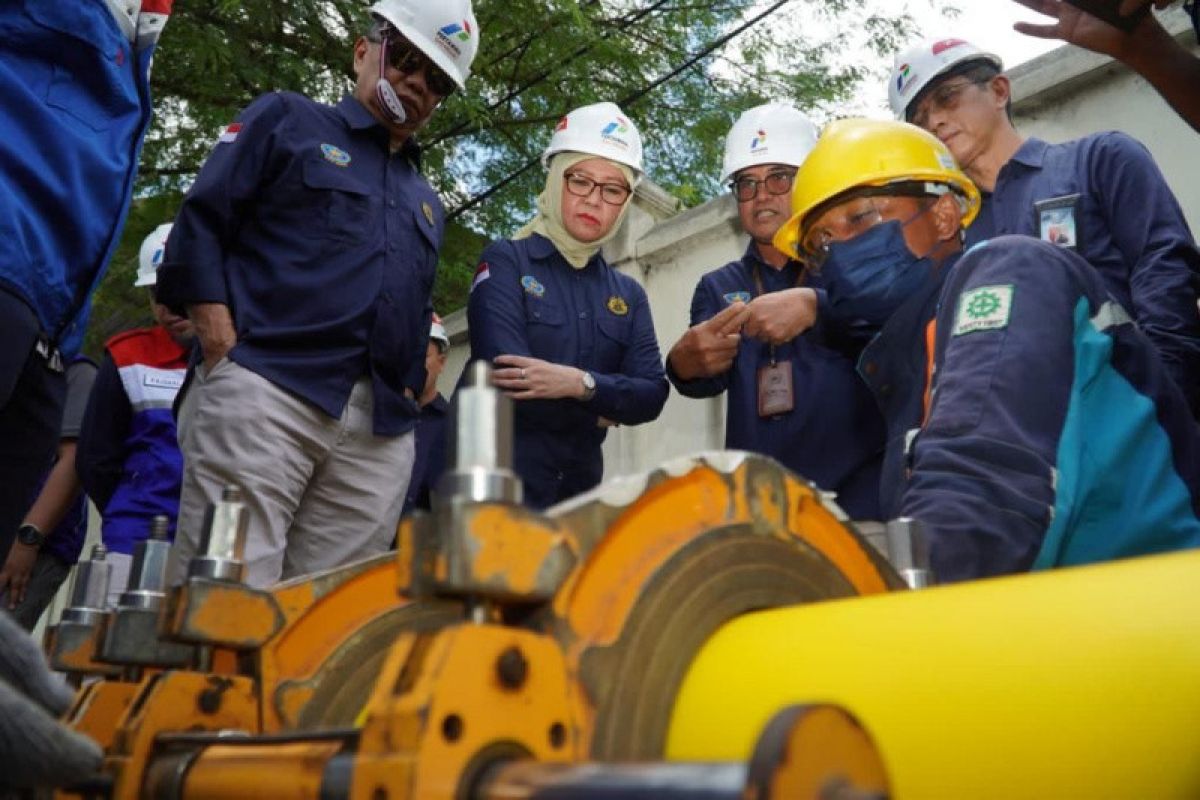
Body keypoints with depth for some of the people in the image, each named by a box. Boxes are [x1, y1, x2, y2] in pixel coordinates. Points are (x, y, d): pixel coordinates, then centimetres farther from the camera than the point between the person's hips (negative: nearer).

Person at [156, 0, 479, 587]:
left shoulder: (426, 203, 28)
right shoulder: (287, 120, 14)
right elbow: (199, 225, 3)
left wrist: (407, 392, 11)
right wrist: (227, 356, -9)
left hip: (380, 430, 5)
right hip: (265, 392, -5)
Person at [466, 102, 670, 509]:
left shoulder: (628, 294, 10)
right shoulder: (505, 261, -5)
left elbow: (651, 395, -2)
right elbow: (505, 377, -19)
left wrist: (581, 384, -20)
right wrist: (602, 407, -7)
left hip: (579, 486, 5)